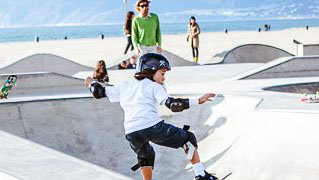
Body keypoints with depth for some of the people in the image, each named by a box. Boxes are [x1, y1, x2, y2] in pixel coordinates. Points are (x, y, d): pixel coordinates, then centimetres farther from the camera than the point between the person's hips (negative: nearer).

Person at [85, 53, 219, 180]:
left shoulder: (125, 86, 23)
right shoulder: (154, 86, 9)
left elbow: (99, 92, 26)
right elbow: (173, 105, -6)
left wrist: (91, 83, 47)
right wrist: (197, 101, -6)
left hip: (131, 133, 5)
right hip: (152, 126, -5)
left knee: (145, 155, 35)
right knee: (188, 138, 12)